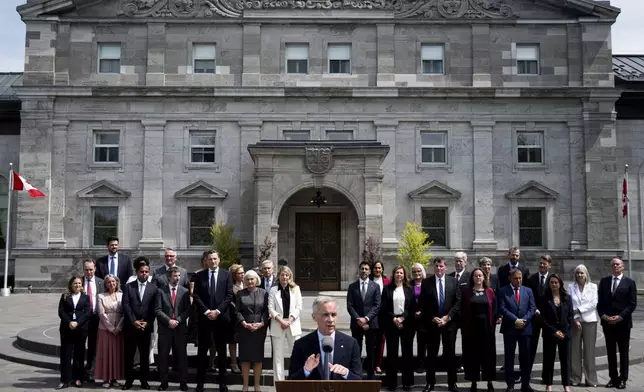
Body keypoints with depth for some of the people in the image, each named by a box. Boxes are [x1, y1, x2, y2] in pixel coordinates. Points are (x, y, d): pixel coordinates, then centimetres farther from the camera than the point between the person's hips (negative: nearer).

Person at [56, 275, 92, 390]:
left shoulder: (85, 297, 7)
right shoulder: (65, 296, 8)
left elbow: (88, 313, -3)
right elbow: (61, 312, 0)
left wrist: (77, 322, -15)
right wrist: (69, 322, -14)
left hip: (81, 328, 0)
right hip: (67, 328, 0)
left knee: (79, 354, 5)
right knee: (66, 353, 0)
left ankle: (78, 378, 13)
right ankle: (65, 380, 3)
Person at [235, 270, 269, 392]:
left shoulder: (264, 293, 5)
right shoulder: (240, 293, 7)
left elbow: (266, 310, 2)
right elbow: (237, 311, 2)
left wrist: (261, 323, -11)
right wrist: (244, 323, -12)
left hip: (260, 328, 0)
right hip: (244, 328, 0)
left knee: (258, 356, 3)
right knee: (245, 357, 2)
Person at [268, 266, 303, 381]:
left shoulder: (296, 288, 8)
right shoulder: (273, 290, 7)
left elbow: (299, 307, 3)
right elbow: (271, 308, 1)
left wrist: (289, 320, -9)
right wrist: (281, 320, -11)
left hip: (293, 325, 0)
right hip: (278, 325, 0)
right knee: (278, 355, 2)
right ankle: (279, 381, 7)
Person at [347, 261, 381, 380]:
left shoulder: (375, 286, 4)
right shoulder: (352, 286, 5)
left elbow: (377, 306, -3)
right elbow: (349, 306, -1)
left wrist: (366, 318, -14)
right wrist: (359, 319, -12)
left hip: (371, 323, 0)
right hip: (356, 324, 0)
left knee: (371, 352, 6)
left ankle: (370, 376, 14)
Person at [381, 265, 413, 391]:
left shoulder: (409, 289, 7)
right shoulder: (387, 289, 5)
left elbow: (412, 307, 1)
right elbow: (384, 308, 0)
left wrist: (402, 318, -11)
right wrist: (393, 319, -11)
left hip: (406, 323, 1)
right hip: (391, 323, -1)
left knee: (407, 352, 2)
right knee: (392, 352, 2)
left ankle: (407, 381, 10)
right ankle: (391, 381, 8)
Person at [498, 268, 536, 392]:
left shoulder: (528, 291, 11)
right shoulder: (503, 291, 1)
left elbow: (532, 308, 5)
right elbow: (502, 308, -8)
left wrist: (524, 320, -9)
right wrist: (515, 320, -15)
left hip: (525, 328, 2)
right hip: (509, 328, -2)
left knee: (525, 357, 5)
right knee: (509, 357, 2)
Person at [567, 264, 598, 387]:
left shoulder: (593, 286, 5)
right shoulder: (571, 287, 7)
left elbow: (594, 303, -3)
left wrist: (579, 310, -10)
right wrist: (575, 319, -9)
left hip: (590, 321, -1)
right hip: (575, 321, 1)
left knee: (589, 350, -1)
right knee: (574, 350, 1)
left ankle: (591, 379, 4)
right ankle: (575, 378, 7)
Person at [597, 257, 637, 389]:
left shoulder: (629, 282, -1)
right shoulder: (604, 281, 8)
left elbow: (632, 303, -6)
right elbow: (599, 301, 7)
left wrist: (621, 316, -15)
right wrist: (603, 315, -8)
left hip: (623, 322, -3)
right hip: (607, 322, 3)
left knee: (623, 351, 5)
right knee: (610, 351, 7)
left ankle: (623, 378, 12)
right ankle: (613, 377, 14)